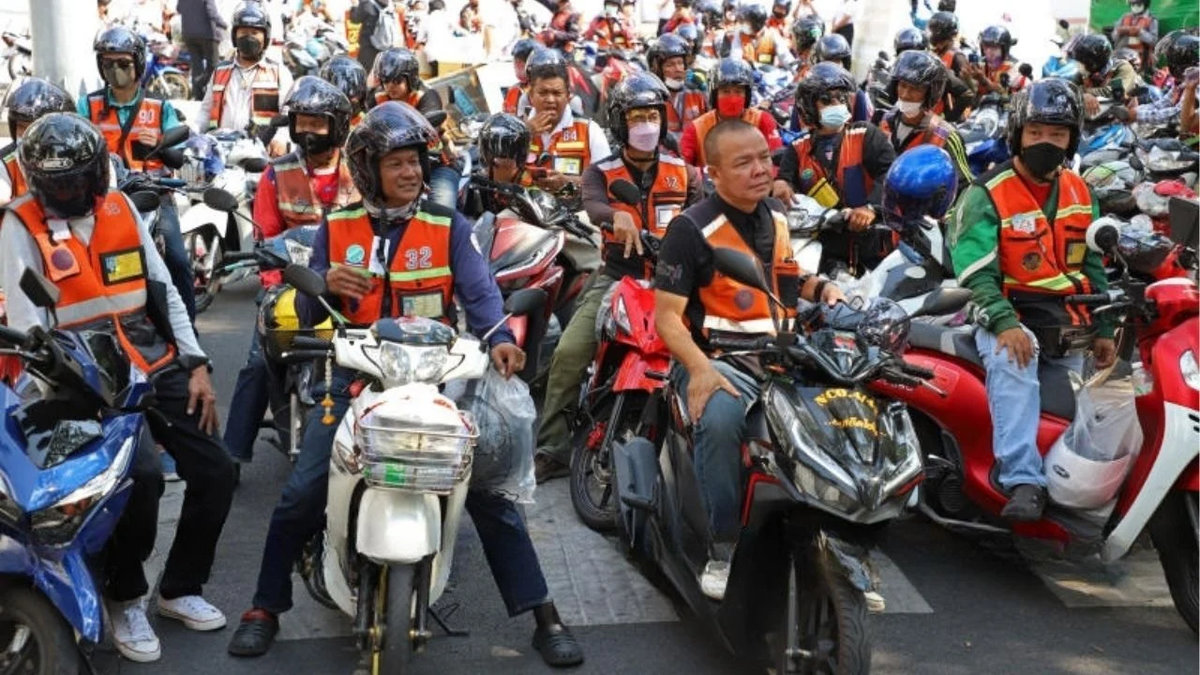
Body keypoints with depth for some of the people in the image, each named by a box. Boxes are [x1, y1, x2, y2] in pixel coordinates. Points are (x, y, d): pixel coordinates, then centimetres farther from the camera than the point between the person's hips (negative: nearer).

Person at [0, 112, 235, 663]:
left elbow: (163, 288, 12)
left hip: (157, 364, 5)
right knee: (142, 475, -26)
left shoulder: (120, 208, 10)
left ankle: (180, 588, 20)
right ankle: (123, 599, -1)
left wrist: (197, 364, 5)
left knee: (215, 471, -2)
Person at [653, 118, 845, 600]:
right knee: (720, 419, -38)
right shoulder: (692, 229, -7)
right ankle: (723, 548, -22)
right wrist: (700, 368, -27)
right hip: (718, 357, -6)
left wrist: (822, 289, 11)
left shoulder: (777, 218, 15)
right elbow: (666, 314, -11)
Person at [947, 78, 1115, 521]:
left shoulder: (1079, 192, 15)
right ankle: (1023, 482, -42)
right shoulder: (987, 195, -5)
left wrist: (1102, 329, 15)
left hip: (1069, 318, 8)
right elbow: (975, 271, -15)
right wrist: (1004, 324, -30)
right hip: (1009, 314, -8)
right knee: (1011, 362, -35)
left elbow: (1092, 265, 22)